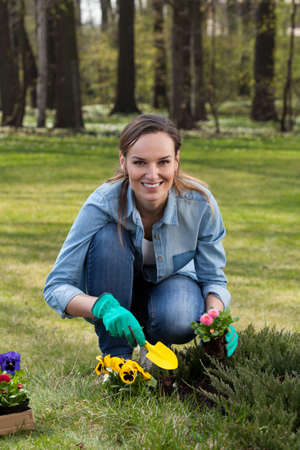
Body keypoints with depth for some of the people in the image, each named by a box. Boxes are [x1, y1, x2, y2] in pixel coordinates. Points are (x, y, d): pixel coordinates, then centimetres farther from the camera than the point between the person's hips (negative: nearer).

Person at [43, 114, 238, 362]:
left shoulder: (200, 202, -26)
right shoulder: (102, 204, -30)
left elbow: (213, 277, -14)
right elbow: (56, 286, -29)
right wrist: (103, 307, -49)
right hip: (118, 290, 0)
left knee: (178, 322, -35)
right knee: (108, 237, -32)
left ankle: (155, 344, 3)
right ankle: (115, 357, -20)